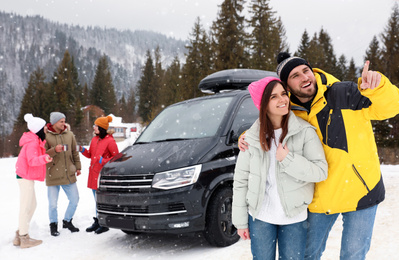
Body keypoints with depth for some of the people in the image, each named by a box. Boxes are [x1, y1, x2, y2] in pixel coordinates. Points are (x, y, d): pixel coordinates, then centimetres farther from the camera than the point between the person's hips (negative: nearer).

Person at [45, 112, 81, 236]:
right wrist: (54, 150, -27)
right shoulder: (46, 136, -7)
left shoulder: (69, 134, 6)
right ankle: (53, 224, 27)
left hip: (69, 174, 4)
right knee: (53, 203, 3)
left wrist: (78, 167, 14)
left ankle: (67, 221, 30)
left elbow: (74, 152, 15)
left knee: (74, 200, 8)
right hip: (53, 176, -4)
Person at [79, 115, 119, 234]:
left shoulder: (109, 141, -11)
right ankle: (97, 222, 25)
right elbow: (90, 154, 20)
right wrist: (82, 150, 2)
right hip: (94, 173, 8)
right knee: (97, 200, 15)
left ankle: (104, 225, 8)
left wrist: (103, 161, -18)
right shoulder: (94, 139, 13)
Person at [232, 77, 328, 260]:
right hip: (260, 218, 1)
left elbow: (320, 172, -11)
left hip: (294, 218, -1)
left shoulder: (304, 132, -7)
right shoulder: (252, 137, -2)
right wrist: (240, 221, 1)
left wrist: (288, 160, -22)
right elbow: (241, 180, 1)